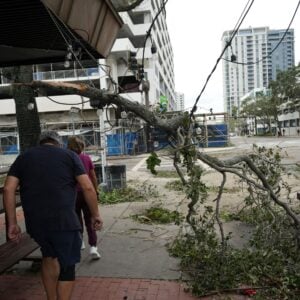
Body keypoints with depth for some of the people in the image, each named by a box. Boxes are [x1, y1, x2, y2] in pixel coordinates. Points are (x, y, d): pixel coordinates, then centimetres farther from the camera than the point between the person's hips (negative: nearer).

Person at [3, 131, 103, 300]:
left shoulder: (23, 157, 15)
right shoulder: (69, 155, 7)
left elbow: (8, 189, 4)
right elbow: (88, 187, -3)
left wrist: (12, 223, 7)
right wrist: (95, 214, 6)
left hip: (35, 221, 4)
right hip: (64, 221, -4)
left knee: (49, 255, 28)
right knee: (67, 266, 11)